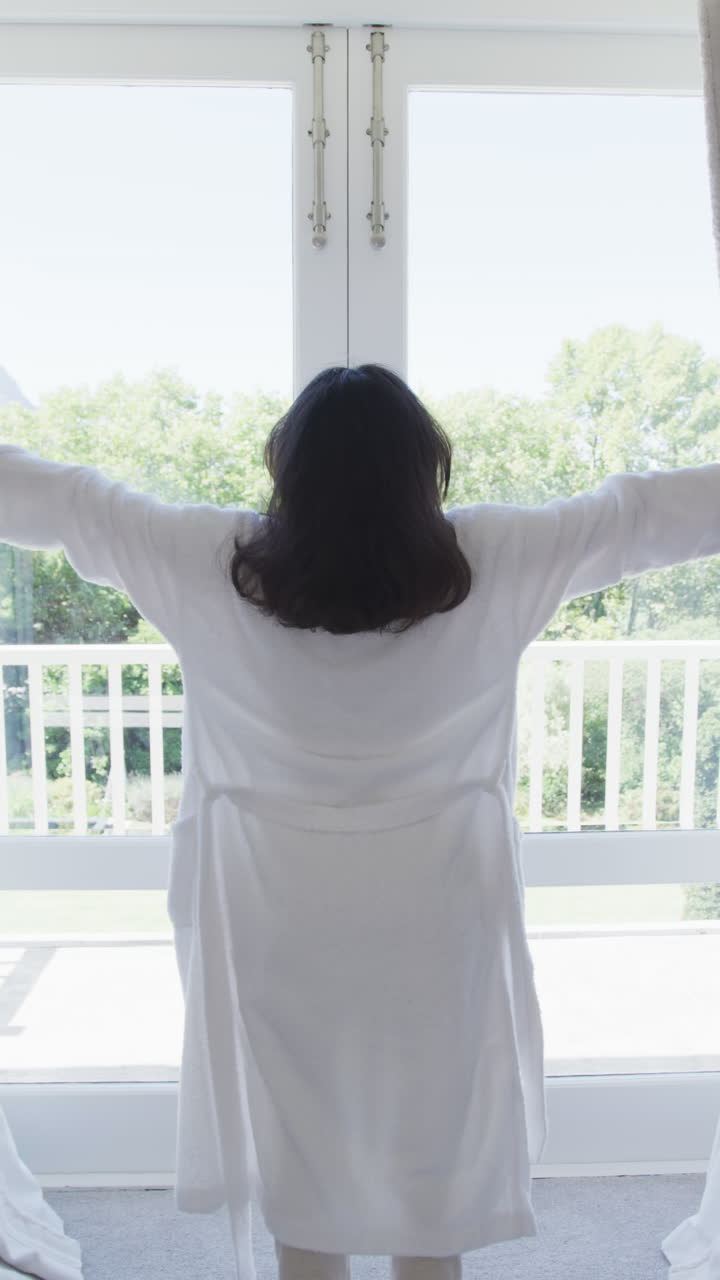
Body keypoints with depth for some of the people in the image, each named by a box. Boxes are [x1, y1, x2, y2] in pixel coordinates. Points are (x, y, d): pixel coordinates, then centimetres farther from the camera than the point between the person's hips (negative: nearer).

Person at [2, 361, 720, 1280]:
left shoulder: (212, 565, -17)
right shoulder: (493, 563, -17)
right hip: (434, 926, 0)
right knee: (434, 1163, 22)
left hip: (278, 928, 1)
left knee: (300, 1174, 21)